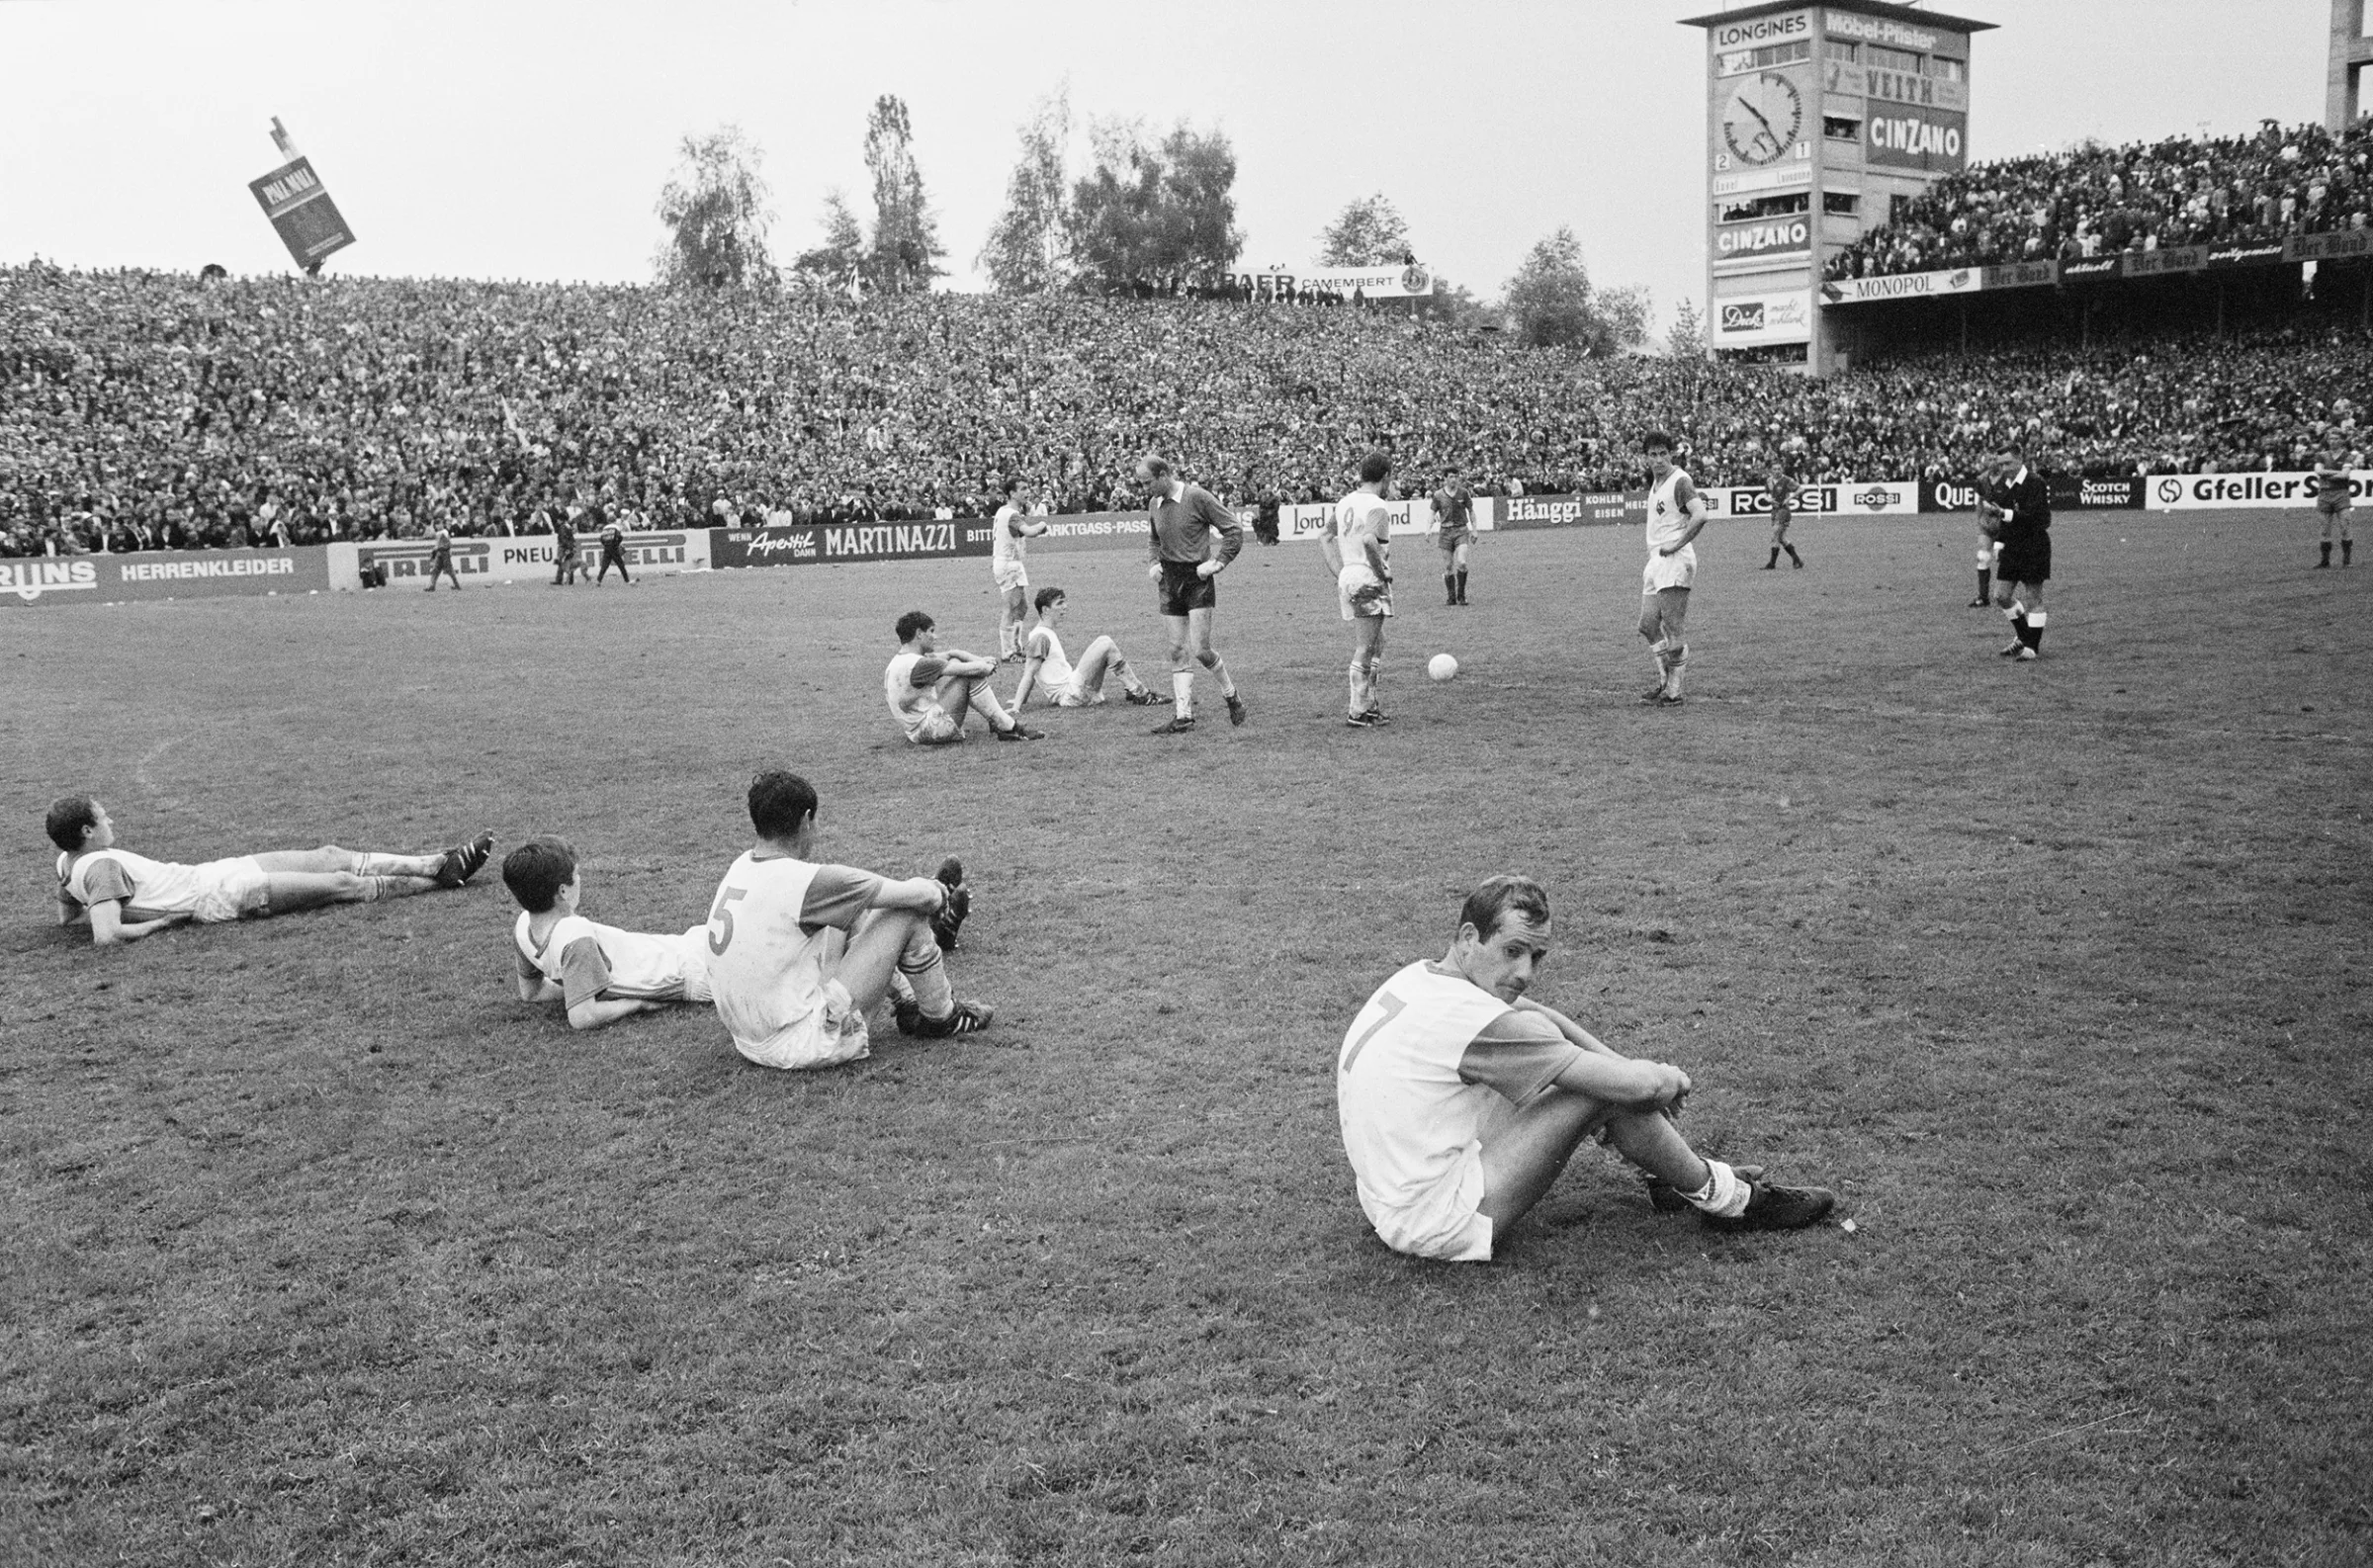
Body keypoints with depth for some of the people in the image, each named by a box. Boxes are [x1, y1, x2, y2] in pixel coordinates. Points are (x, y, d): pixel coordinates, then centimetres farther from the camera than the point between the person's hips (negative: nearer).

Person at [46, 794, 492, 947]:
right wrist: (158, 923, -21)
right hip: (223, 895, -10)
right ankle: (439, 877, 16)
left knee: (332, 856, 10)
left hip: (206, 875, 10)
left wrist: (121, 905, 13)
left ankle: (440, 862, 17)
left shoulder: (69, 863, 5)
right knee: (346, 883, -1)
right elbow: (106, 937, -34)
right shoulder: (101, 867, -23)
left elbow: (66, 916, 22)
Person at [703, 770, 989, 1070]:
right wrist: (937, 893, 10)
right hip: (803, 1044, -8)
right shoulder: (802, 881, -22)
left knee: (852, 911, 20)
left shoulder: (741, 867, 2)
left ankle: (907, 1003, 32)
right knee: (908, 914, -3)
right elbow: (916, 896, -15)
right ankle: (942, 1018, 19)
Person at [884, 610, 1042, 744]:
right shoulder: (917, 664, -21)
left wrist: (981, 661, 3)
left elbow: (952, 653, 15)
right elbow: (974, 669, -21)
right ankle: (1009, 727, -6)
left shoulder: (898, 661, 10)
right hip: (932, 730, -11)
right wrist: (987, 667, 0)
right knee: (971, 677, -14)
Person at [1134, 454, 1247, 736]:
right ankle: (1183, 716, 5)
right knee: (1177, 651, 3)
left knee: (1200, 649, -10)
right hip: (1170, 583, 6)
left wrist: (1218, 563, -14)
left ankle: (1231, 695, 14)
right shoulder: (1154, 505, 8)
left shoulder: (1197, 497, -11)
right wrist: (1155, 563, 10)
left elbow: (1234, 530, -8)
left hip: (1198, 580, -6)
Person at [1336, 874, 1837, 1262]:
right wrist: (1672, 1080, 2)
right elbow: (1637, 1086, -21)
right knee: (1609, 1092, -13)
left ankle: (1676, 1172, 20)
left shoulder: (1419, 978, 3)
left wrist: (1624, 1066, 7)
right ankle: (1728, 1199, 9)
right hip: (1437, 1224, -9)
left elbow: (1539, 1015, 17)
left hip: (1395, 1198, 9)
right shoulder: (1472, 1019, -25)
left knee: (1539, 1034, 13)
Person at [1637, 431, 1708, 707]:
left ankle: (1673, 692, -2)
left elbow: (1700, 516, -25)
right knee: (1648, 625, 9)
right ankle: (1664, 681, 20)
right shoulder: (1654, 481, 15)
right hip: (1655, 560, 9)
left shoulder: (1680, 481, -12)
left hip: (1674, 560, -9)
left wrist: (1676, 544, -20)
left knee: (1672, 630, -7)